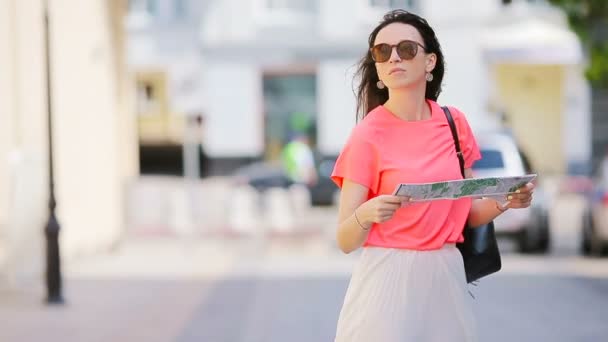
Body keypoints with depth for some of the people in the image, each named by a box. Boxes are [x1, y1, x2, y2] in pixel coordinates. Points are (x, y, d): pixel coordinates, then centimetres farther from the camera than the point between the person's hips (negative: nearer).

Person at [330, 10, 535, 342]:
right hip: (388, 279, -4)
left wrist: (504, 202, -6)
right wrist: (365, 215, -31)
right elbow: (345, 240, -11)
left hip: (446, 277, 4)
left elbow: (466, 214, 13)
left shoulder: (454, 123, 4)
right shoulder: (368, 134, -9)